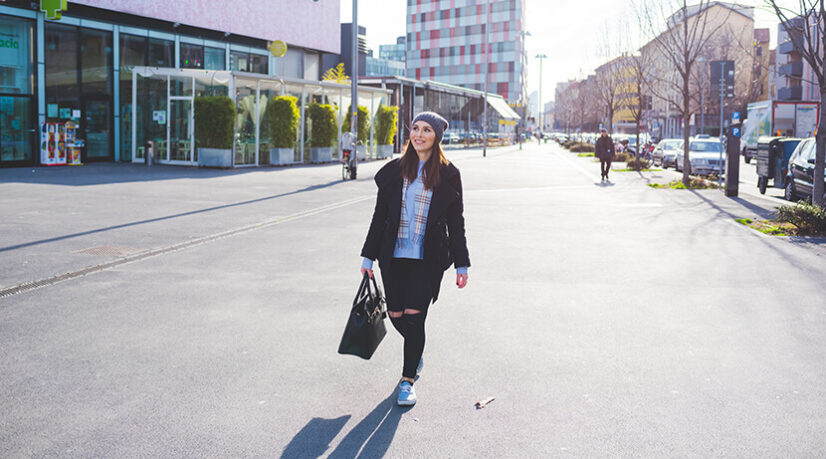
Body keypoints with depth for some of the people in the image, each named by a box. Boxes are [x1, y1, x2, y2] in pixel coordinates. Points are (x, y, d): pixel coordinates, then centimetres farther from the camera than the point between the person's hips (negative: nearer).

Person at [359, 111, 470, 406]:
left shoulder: (448, 175, 2)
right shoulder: (395, 171, 6)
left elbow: (455, 221, 5)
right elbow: (380, 215, 10)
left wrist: (461, 264, 4)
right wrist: (369, 256, 8)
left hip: (428, 259, -3)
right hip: (394, 255, 3)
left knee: (414, 316, -9)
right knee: (396, 315, 6)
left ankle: (407, 380, 9)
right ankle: (417, 351, 39)